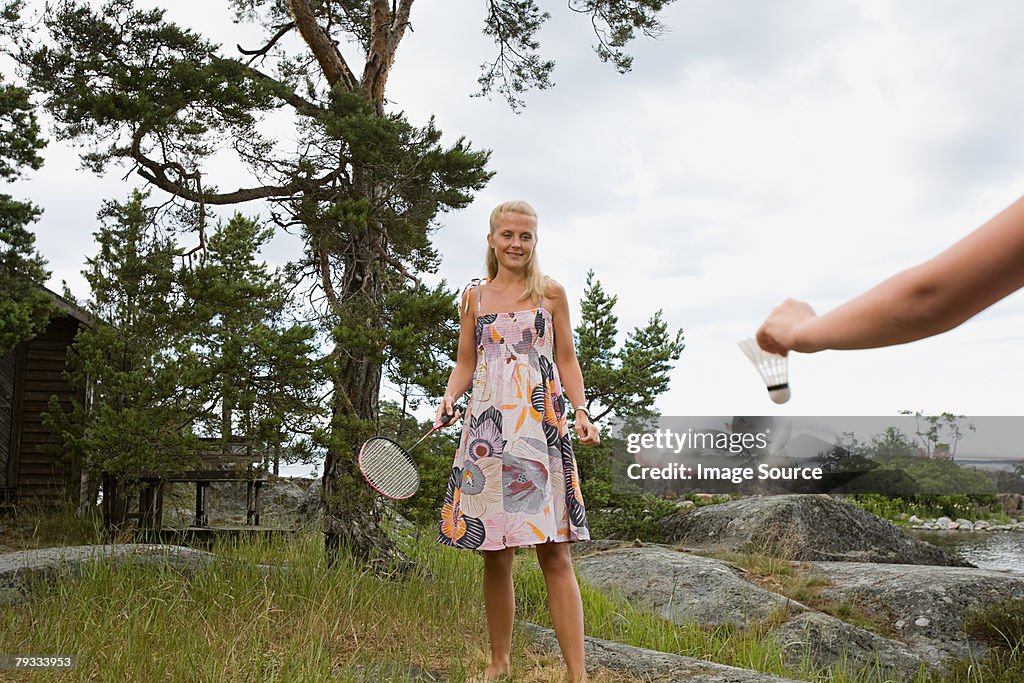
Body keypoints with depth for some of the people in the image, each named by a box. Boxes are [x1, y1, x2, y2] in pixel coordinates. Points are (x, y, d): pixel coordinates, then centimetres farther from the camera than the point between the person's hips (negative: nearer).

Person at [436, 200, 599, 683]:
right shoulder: (474, 297, 13)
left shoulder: (551, 292, 10)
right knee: (496, 555, 4)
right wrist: (449, 398, -3)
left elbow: (566, 360, 11)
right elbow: (465, 363, 16)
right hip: (488, 425, 2)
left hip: (541, 424, -2)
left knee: (554, 554, -7)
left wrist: (581, 413, -2)